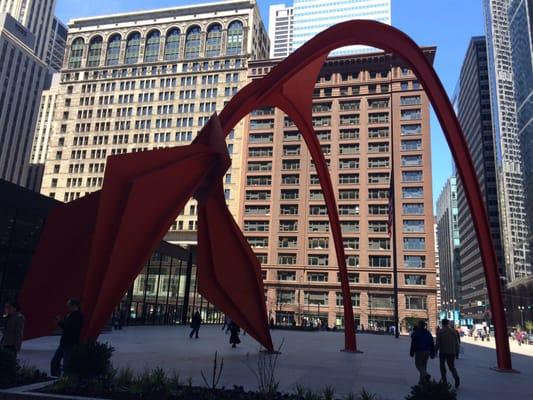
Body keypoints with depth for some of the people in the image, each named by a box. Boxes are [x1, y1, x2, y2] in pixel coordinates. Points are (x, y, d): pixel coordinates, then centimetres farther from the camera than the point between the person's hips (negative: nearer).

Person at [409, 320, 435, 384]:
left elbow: (413, 343, -12)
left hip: (419, 351, -6)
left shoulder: (416, 333, -8)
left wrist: (411, 352, -7)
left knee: (418, 365, 0)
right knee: (423, 365, 14)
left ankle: (426, 375, -23)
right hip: (427, 351, 6)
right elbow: (432, 344, 11)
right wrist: (432, 353, 14)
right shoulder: (428, 333, 10)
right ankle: (422, 380, 13)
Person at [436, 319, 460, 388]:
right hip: (452, 352, 3)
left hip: (443, 351, -3)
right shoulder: (453, 331, 3)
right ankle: (456, 378, -13)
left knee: (442, 365, 15)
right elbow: (457, 342, 4)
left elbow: (438, 342, -9)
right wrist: (457, 352, 12)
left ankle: (444, 380, 15)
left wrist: (435, 351, 0)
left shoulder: (440, 331, -8)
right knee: (451, 366, 11)